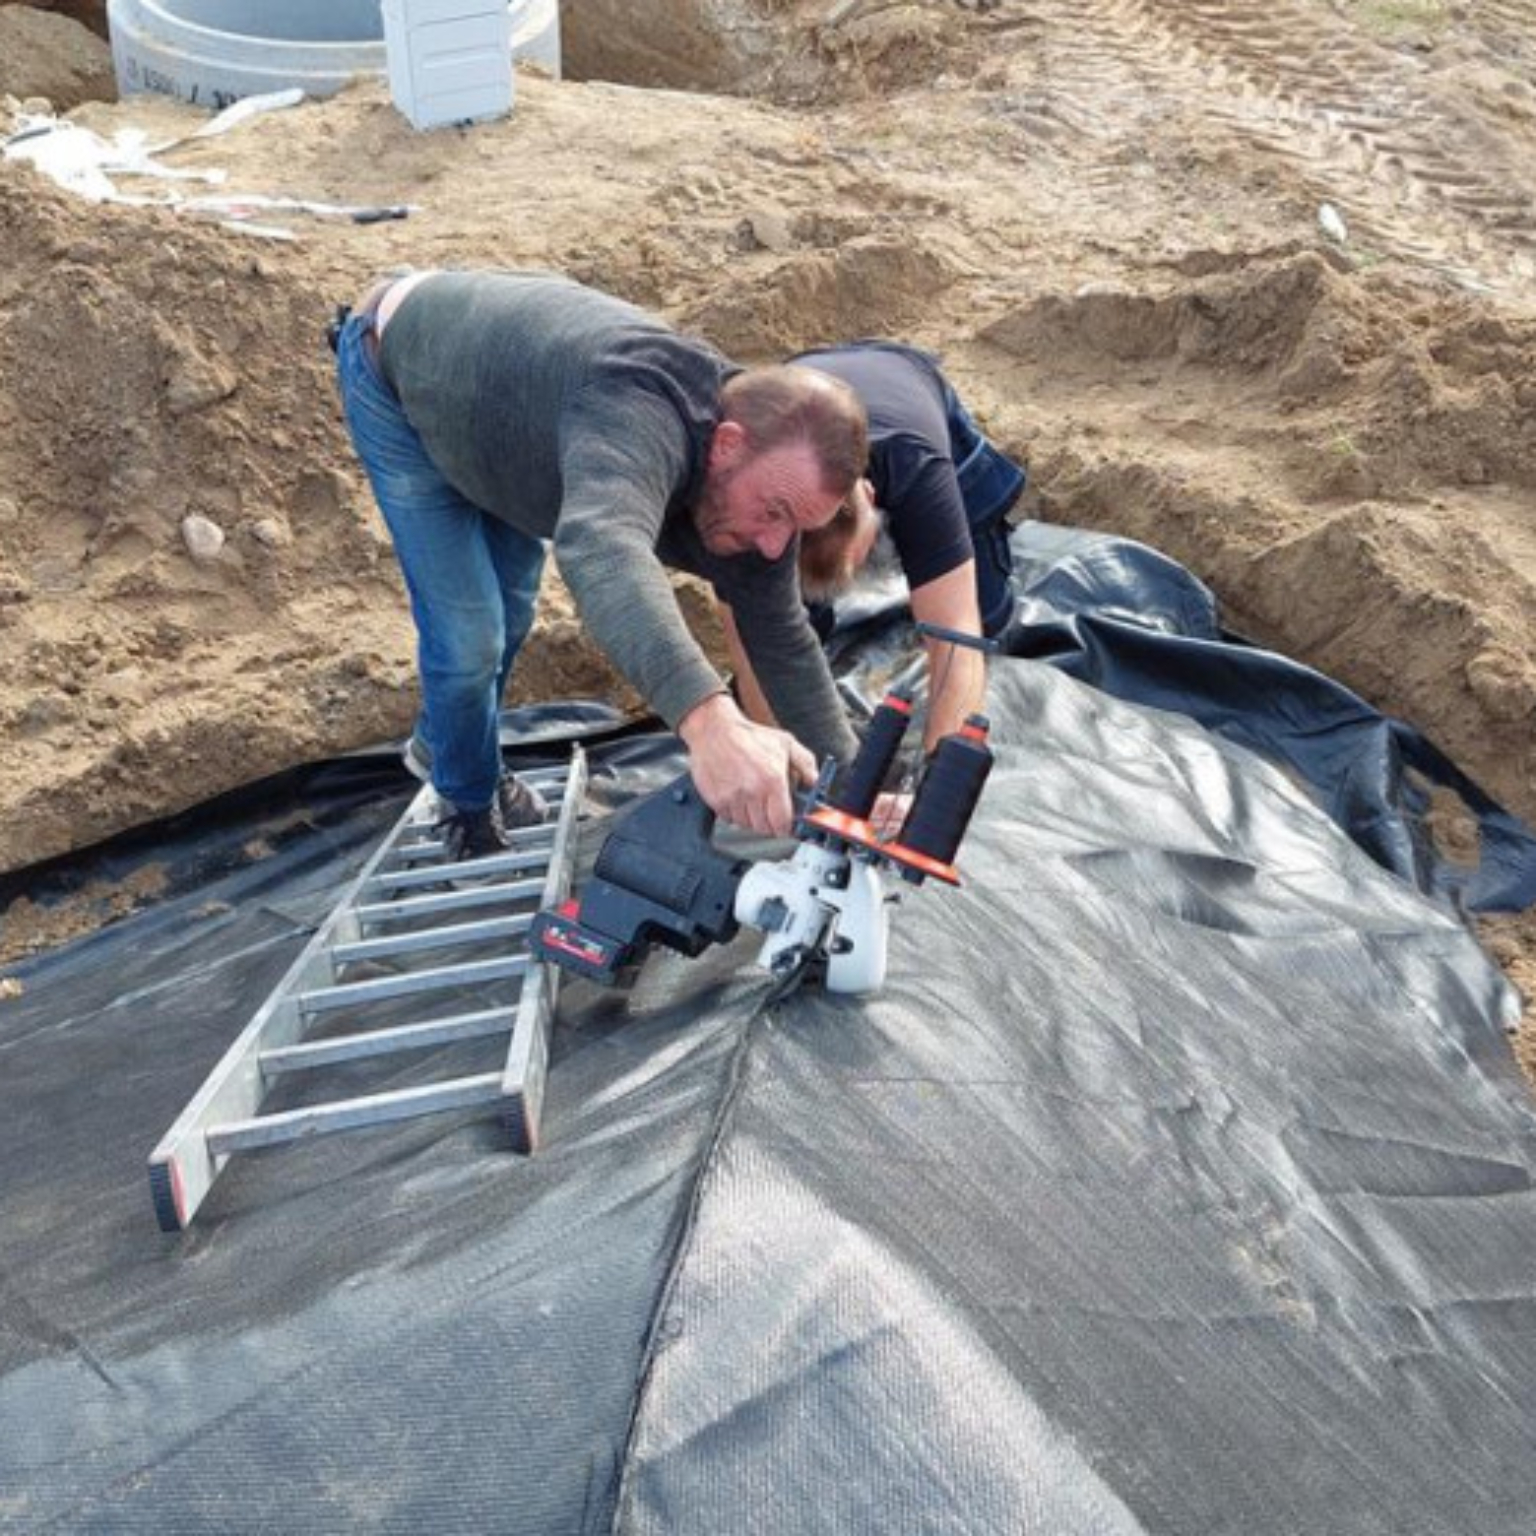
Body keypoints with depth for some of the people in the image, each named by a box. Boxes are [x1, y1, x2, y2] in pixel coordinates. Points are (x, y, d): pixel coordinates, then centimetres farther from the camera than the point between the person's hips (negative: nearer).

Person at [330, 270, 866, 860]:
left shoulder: (758, 467, -19)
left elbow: (782, 637, -10)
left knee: (509, 610, 18)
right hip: (399, 372, -7)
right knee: (469, 630, -8)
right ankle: (470, 808, 21)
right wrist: (710, 720, -80)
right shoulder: (640, 417, -45)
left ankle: (442, 744, 47)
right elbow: (600, 547, -66)